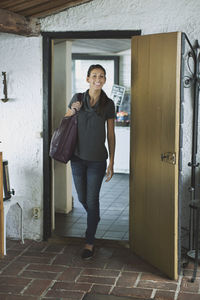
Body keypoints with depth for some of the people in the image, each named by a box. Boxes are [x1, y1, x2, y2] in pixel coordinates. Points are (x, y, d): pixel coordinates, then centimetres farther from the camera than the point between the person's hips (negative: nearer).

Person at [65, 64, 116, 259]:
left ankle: (89, 242, 10)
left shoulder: (108, 104, -2)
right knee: (82, 197, 13)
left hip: (97, 159, -2)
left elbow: (111, 134, 1)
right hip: (78, 157, 2)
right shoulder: (78, 98, 0)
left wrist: (111, 162, -2)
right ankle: (95, 218, 46)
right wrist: (72, 111, -11)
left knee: (92, 199, -1)